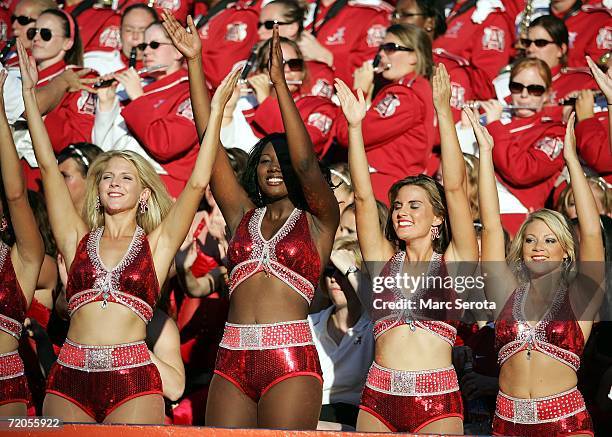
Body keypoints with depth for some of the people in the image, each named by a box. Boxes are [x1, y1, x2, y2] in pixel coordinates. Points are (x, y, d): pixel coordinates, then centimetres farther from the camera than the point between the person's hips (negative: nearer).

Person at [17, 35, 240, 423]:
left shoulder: (156, 245, 10)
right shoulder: (78, 240, 14)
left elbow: (197, 184, 4)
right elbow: (49, 166, 13)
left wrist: (216, 110, 4)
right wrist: (29, 92, 12)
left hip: (134, 381, -2)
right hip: (69, 379, 2)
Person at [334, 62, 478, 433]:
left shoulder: (453, 262, 5)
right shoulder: (384, 260, 12)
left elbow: (455, 188, -3)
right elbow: (363, 196, 5)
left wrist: (444, 112, -9)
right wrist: (355, 125, -3)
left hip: (438, 401, -2)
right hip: (378, 398, 3)